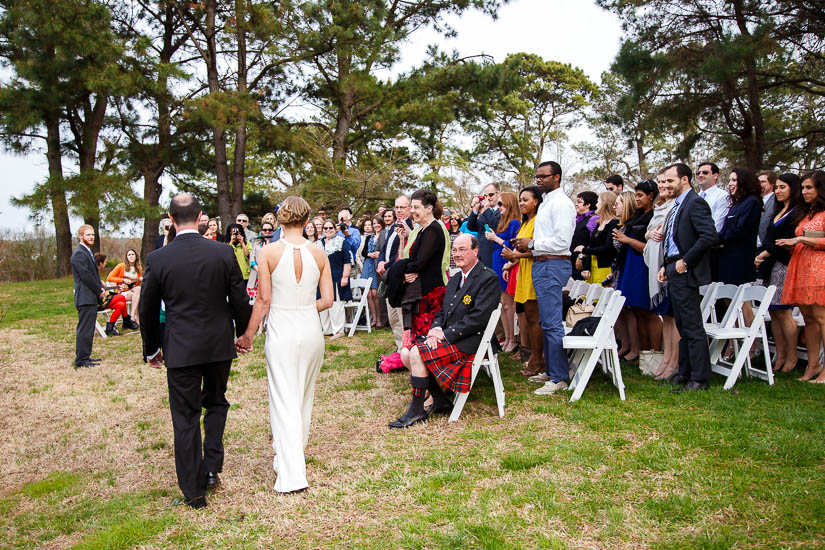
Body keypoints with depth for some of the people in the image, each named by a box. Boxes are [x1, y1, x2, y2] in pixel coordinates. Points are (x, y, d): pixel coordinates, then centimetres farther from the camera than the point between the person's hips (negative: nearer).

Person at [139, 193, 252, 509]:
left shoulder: (157, 259, -8)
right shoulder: (224, 253, -7)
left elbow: (148, 311, 2)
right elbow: (240, 300, -1)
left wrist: (151, 350, 16)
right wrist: (243, 334, 16)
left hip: (180, 349, -1)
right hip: (220, 345, 1)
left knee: (186, 418, 9)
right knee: (216, 403, 23)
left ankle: (194, 491, 15)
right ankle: (211, 469, 17)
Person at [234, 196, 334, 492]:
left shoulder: (269, 252, -8)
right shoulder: (319, 253, -2)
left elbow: (264, 299, -7)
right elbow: (327, 300, 0)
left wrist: (248, 335, 3)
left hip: (281, 331, -3)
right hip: (311, 330, 3)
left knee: (284, 399, 2)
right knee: (304, 396, 20)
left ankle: (292, 473, 1)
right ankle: (295, 451, 40)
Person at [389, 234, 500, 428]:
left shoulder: (488, 279, -11)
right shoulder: (454, 279, 18)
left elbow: (478, 319, -19)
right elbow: (441, 312, 18)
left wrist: (445, 334, -19)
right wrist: (435, 329, -5)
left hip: (471, 342, -9)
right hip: (448, 337, 9)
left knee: (417, 353, -22)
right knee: (406, 353, -5)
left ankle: (416, 410, -8)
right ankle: (441, 400, 4)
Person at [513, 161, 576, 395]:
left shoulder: (561, 203, -12)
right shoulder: (546, 202, 19)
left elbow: (561, 241, -20)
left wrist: (532, 244, -12)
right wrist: (529, 245, 11)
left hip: (553, 266, -11)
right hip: (541, 264, 11)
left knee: (552, 323, -9)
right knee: (547, 322, 15)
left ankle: (559, 378, -4)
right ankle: (550, 371, 24)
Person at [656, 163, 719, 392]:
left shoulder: (695, 203, -12)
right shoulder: (677, 206, 18)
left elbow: (710, 236, -23)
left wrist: (685, 261, -19)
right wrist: (665, 266, 13)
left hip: (686, 273, -10)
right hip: (675, 273, 10)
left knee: (693, 327, -4)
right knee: (683, 327, 15)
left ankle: (699, 379, 2)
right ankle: (684, 373, 24)